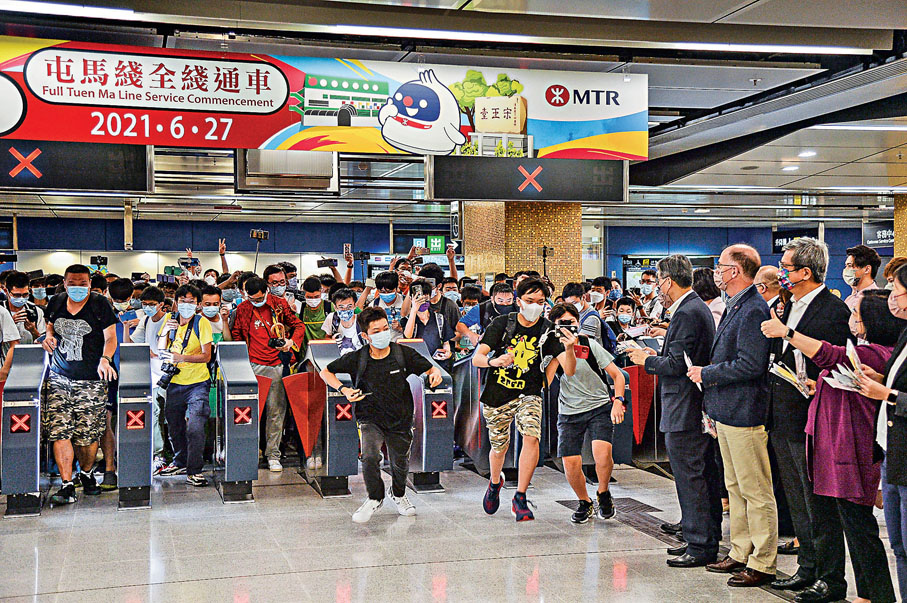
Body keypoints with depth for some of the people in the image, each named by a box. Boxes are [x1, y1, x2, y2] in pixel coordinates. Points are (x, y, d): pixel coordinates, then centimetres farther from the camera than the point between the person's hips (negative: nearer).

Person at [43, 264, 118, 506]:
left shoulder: (100, 304, -4)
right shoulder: (56, 302, 8)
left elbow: (110, 338, -5)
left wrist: (105, 359, -23)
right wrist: (48, 336, 3)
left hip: (91, 380, -3)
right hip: (59, 377, 3)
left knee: (88, 434, 1)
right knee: (58, 431, -8)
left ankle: (86, 473, 27)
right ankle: (67, 485, -4)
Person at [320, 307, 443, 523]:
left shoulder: (403, 353, -11)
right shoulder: (357, 359, -12)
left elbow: (430, 368, 0)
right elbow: (326, 372, 1)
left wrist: (435, 374, -23)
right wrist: (344, 390, -14)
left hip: (400, 420, 1)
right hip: (370, 418, -1)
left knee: (400, 464, 14)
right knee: (370, 457, -23)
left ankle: (398, 494, 48)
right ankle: (375, 499, 4)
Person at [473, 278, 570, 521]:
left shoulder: (548, 331, -9)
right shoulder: (502, 324, -9)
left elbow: (569, 371, -16)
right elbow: (476, 358, -15)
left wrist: (570, 350, -37)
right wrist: (494, 361, -37)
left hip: (528, 394, 0)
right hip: (496, 395, 0)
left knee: (531, 436, -24)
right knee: (499, 448, 12)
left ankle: (520, 499, -14)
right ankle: (495, 481, 47)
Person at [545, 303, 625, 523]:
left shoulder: (590, 345, -5)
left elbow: (618, 375, -1)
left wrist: (617, 401, -17)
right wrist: (560, 351, -20)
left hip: (599, 408, -2)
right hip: (569, 413, 2)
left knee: (602, 454, -25)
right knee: (571, 466, -9)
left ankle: (603, 495, 5)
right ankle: (585, 503, 20)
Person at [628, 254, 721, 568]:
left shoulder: (687, 313, -17)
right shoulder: (698, 307, 15)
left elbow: (677, 365, -21)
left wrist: (647, 360, -7)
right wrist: (658, 356, 14)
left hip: (684, 411, -11)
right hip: (699, 408, 11)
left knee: (690, 478, -4)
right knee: (704, 475, 15)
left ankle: (700, 546, 1)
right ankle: (707, 539, 24)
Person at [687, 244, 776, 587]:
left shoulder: (753, 310, -17)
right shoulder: (735, 308, 15)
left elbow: (751, 365, -23)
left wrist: (706, 374, -14)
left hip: (745, 416, -11)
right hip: (727, 413, 11)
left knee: (756, 491, -2)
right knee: (735, 487, 17)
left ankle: (762, 564, 4)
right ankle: (741, 553, 27)